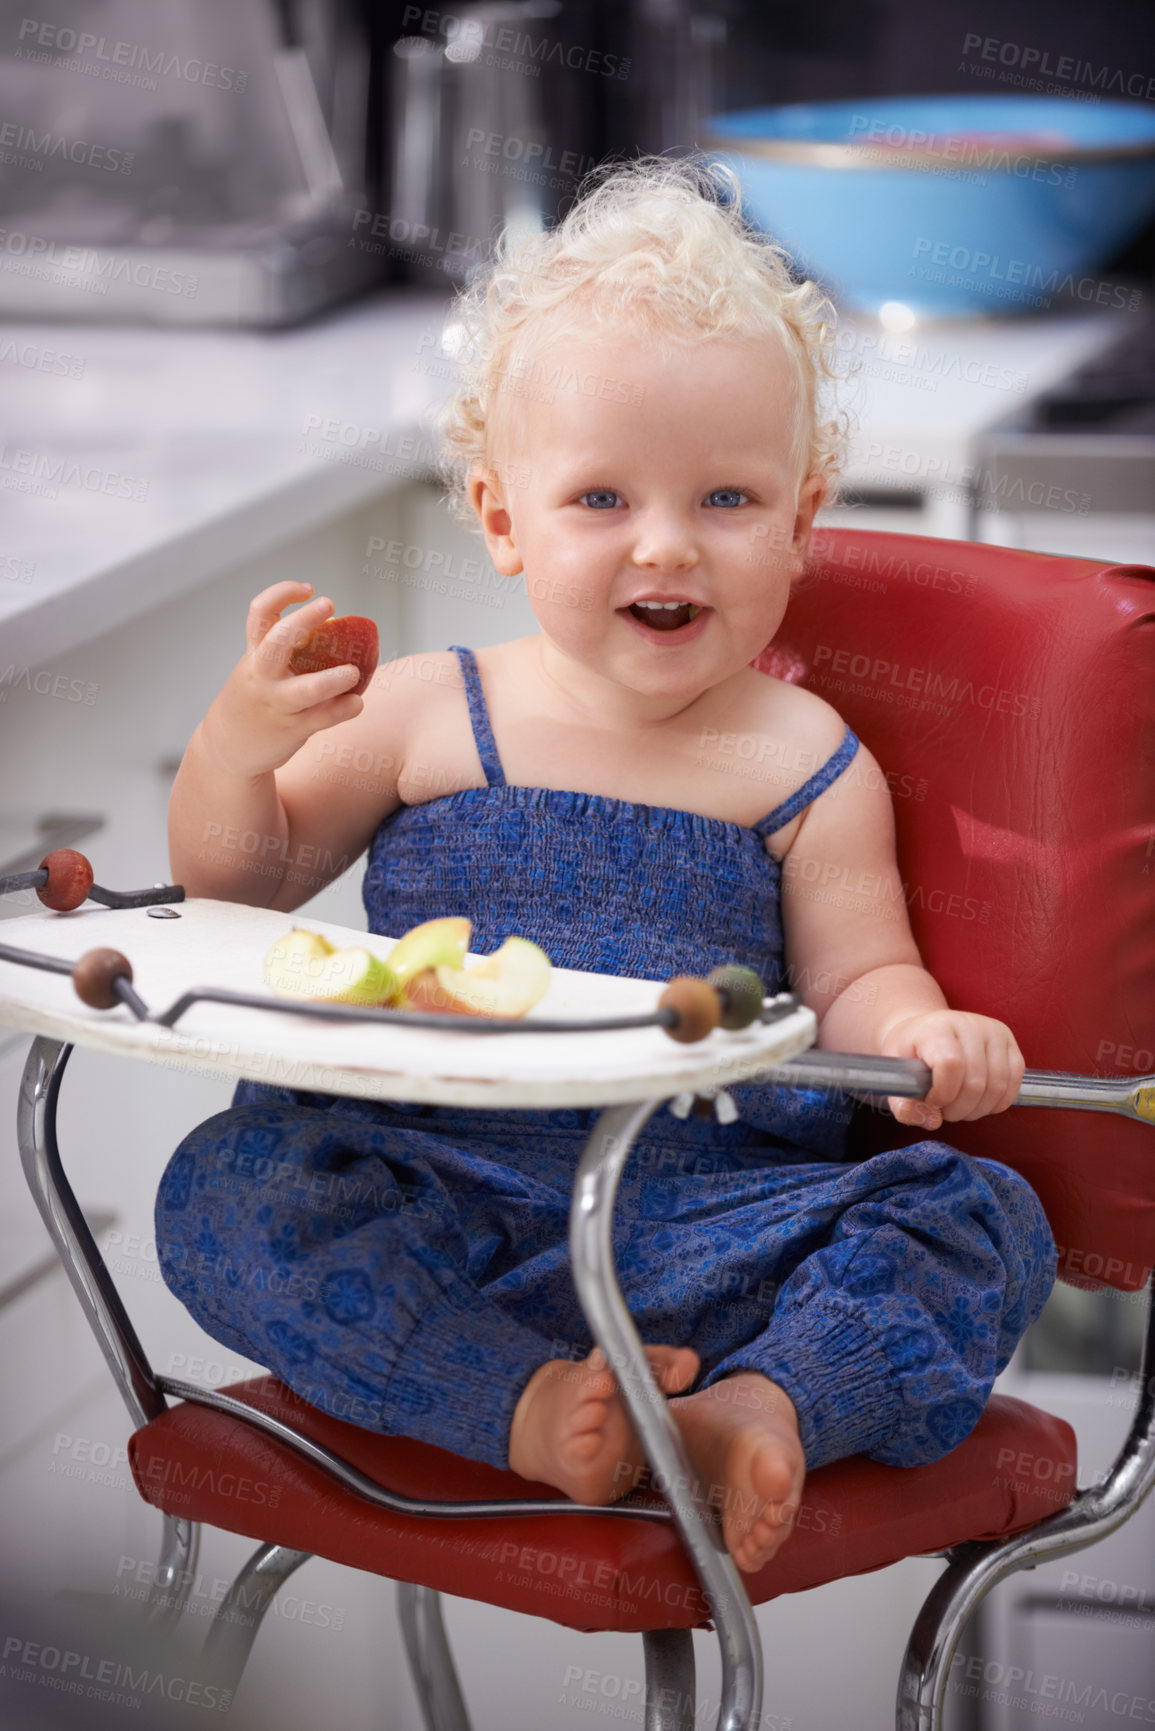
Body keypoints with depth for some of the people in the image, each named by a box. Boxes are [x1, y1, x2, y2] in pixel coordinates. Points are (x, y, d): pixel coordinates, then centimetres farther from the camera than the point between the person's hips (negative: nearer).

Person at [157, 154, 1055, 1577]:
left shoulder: (805, 762, 6)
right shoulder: (429, 713, 7)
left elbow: (853, 976, 6)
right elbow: (236, 882, 14)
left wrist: (920, 1035, -19)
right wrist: (240, 744, -8)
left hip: (715, 1206, 0)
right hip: (440, 1191, 0)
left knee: (980, 1217, -18)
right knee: (227, 1187, -25)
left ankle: (763, 1407, -36)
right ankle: (530, 1406, -34)